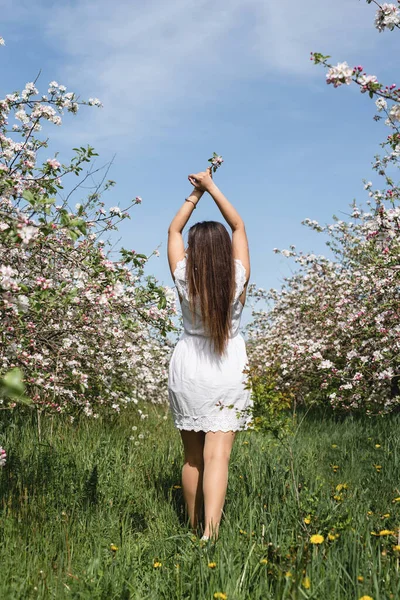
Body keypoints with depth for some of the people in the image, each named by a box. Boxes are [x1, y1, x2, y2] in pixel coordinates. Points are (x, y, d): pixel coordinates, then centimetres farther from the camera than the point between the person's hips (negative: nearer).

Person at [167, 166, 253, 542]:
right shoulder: (238, 278, -9)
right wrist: (211, 187, 8)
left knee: (192, 457, 12)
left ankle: (194, 530, 22)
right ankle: (210, 534, -18)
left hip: (187, 370, 1)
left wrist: (196, 194, 13)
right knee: (217, 455, -6)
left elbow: (173, 230, 7)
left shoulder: (184, 280, -8)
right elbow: (238, 226, 4)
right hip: (229, 371, -1)